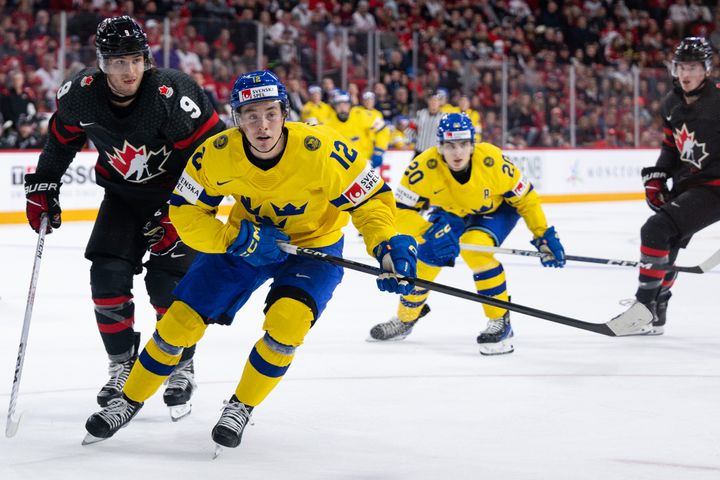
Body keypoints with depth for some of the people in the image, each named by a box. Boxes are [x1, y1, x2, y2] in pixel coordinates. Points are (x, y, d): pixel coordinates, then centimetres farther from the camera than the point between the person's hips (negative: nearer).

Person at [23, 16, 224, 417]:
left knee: (167, 280, -13)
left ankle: (183, 368, 8)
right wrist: (42, 187, 5)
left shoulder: (172, 95, -31)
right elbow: (62, 138, 6)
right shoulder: (82, 95, -17)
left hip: (179, 193, -4)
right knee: (108, 275, -9)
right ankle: (123, 366, 8)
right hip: (124, 194, 4)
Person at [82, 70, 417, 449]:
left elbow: (372, 198, -19)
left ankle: (241, 407, -3)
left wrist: (388, 246, -36)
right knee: (182, 319, -4)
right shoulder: (217, 154, -24)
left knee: (287, 321, -28)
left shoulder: (320, 151, -31)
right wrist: (237, 239, -27)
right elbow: (185, 212, -13)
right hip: (245, 240, 2)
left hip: (313, 245, -2)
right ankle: (129, 401, 19)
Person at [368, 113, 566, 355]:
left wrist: (544, 235, -19)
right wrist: (432, 231, -44)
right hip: (450, 213, 3)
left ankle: (501, 323, -18)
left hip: (496, 209, -3)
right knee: (426, 256, -2)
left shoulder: (491, 160, -35)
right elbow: (402, 211, -29)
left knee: (475, 249, -29)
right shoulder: (425, 166, -33)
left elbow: (525, 197, -20)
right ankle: (406, 318, 27)